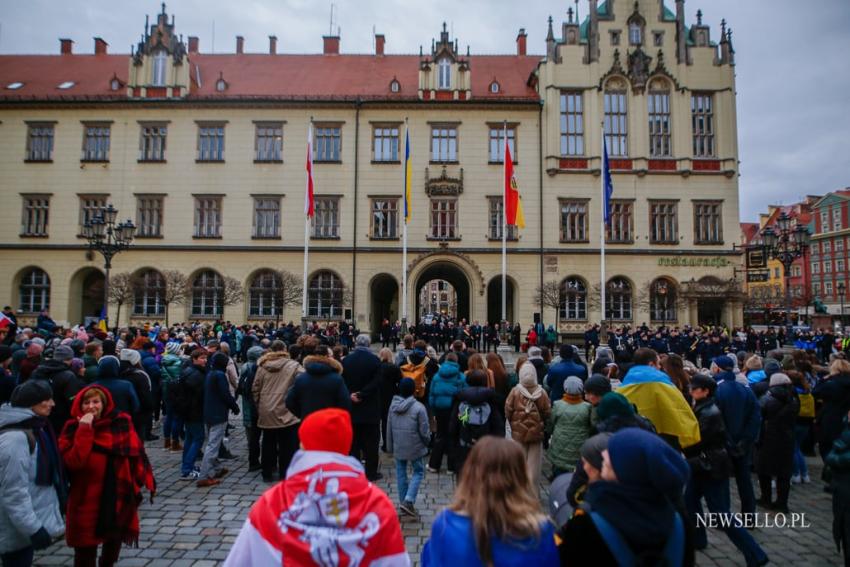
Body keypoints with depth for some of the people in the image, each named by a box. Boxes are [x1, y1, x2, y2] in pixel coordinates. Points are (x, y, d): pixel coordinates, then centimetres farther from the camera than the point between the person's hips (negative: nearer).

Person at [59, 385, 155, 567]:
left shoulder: (121, 422, -4)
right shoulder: (73, 428, -9)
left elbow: (136, 452, -1)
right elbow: (73, 462, -23)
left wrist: (144, 480, -5)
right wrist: (84, 429, -26)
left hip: (119, 495, 3)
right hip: (86, 499, -2)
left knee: (115, 538, 22)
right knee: (85, 549, 6)